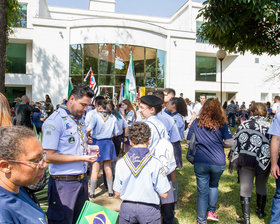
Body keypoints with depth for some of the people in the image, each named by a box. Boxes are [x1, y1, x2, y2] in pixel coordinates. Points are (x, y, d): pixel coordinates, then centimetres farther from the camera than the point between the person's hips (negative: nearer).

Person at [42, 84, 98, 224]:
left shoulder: (80, 119, 11)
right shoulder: (54, 121, -15)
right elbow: (49, 156, -20)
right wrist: (82, 157, -20)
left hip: (82, 180, 8)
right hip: (63, 182, -8)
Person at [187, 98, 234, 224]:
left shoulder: (196, 123, 0)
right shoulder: (222, 124, -3)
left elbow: (189, 141, 6)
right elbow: (230, 143, -5)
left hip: (200, 163, 0)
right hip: (218, 163, 0)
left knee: (202, 191, 8)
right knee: (214, 185, 26)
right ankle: (211, 211, 25)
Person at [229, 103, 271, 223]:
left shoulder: (244, 125, 0)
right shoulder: (270, 126, 1)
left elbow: (235, 142, -3)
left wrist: (234, 161, 3)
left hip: (246, 160, -2)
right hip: (265, 162, 2)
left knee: (246, 188, 6)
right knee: (262, 187, 22)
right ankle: (261, 211, 42)